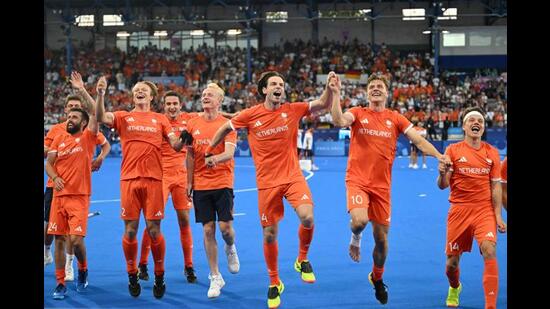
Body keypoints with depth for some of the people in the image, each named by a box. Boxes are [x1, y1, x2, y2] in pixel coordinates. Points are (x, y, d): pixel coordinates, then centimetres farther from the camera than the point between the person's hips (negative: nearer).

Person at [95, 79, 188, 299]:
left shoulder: (160, 119, 13)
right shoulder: (123, 117, 11)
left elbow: (175, 146, 6)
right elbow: (101, 117, -8)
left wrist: (183, 138, -15)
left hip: (153, 179, 0)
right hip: (129, 179, 0)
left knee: (154, 229, -2)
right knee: (130, 230, 1)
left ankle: (159, 276, 12)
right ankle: (132, 275, 17)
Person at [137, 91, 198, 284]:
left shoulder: (188, 119, 4)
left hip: (182, 175, 3)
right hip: (161, 175, -3)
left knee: (184, 220, 5)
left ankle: (188, 266, 14)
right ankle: (142, 264, 8)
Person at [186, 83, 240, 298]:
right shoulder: (193, 124, 6)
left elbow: (229, 153, -15)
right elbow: (190, 156, 11)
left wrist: (214, 158, -35)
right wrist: (189, 182, 6)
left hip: (223, 183, -2)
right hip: (201, 185, 2)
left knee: (225, 226, -9)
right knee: (208, 230, 2)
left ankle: (230, 248, 28)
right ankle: (215, 277, 10)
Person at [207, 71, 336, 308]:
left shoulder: (292, 110, 1)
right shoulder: (250, 115, -2)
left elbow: (323, 104, -1)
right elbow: (225, 129, 13)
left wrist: (329, 87, -19)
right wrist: (208, 151, 19)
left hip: (293, 177, 0)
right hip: (267, 182, 0)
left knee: (307, 217, -25)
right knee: (269, 235, 4)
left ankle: (302, 260, 3)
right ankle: (274, 283, 25)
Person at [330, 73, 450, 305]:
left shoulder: (395, 118, 6)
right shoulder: (358, 113, 1)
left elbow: (419, 141, 0)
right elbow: (339, 121, -20)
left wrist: (439, 156, -15)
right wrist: (335, 93, -28)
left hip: (382, 185, 2)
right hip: (357, 180, -2)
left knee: (381, 238, 8)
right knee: (360, 220, -30)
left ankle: (377, 278, 35)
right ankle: (355, 239, 8)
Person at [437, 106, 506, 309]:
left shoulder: (492, 152, 6)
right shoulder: (453, 150, 1)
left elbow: (496, 186, 7)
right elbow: (443, 185, -1)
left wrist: (498, 215, -2)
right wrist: (442, 174, -24)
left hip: (485, 210, 0)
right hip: (459, 209, 0)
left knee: (489, 251, -21)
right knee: (452, 260, 7)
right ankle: (454, 288, 41)